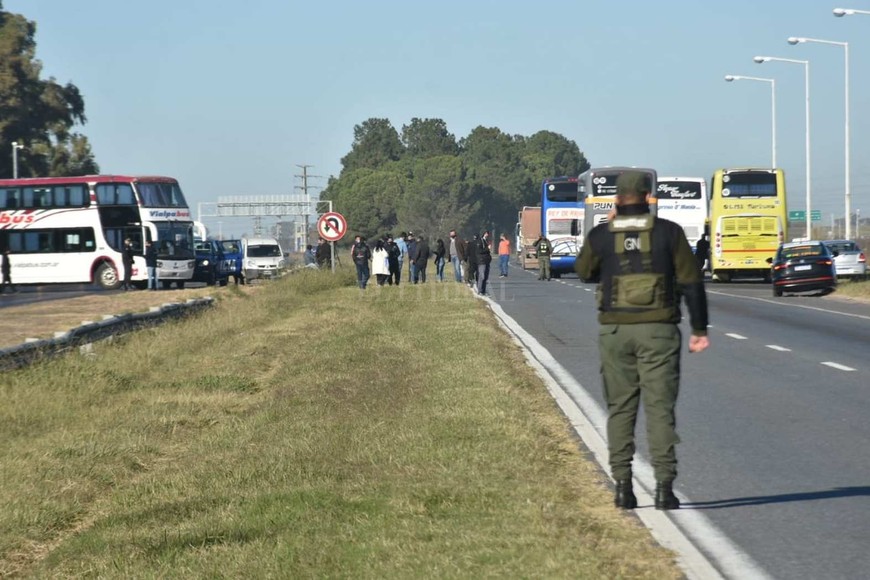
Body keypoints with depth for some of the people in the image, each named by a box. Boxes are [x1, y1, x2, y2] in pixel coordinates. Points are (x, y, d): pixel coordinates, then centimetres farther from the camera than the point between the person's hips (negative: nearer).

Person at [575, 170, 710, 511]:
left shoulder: (600, 236, -1)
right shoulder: (668, 232, -4)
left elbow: (585, 272, 18)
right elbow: (691, 281, -3)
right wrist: (699, 329, 3)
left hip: (615, 331, 1)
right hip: (658, 330, -1)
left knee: (620, 409, 10)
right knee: (660, 408, 0)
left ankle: (623, 486, 7)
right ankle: (664, 486, -6)